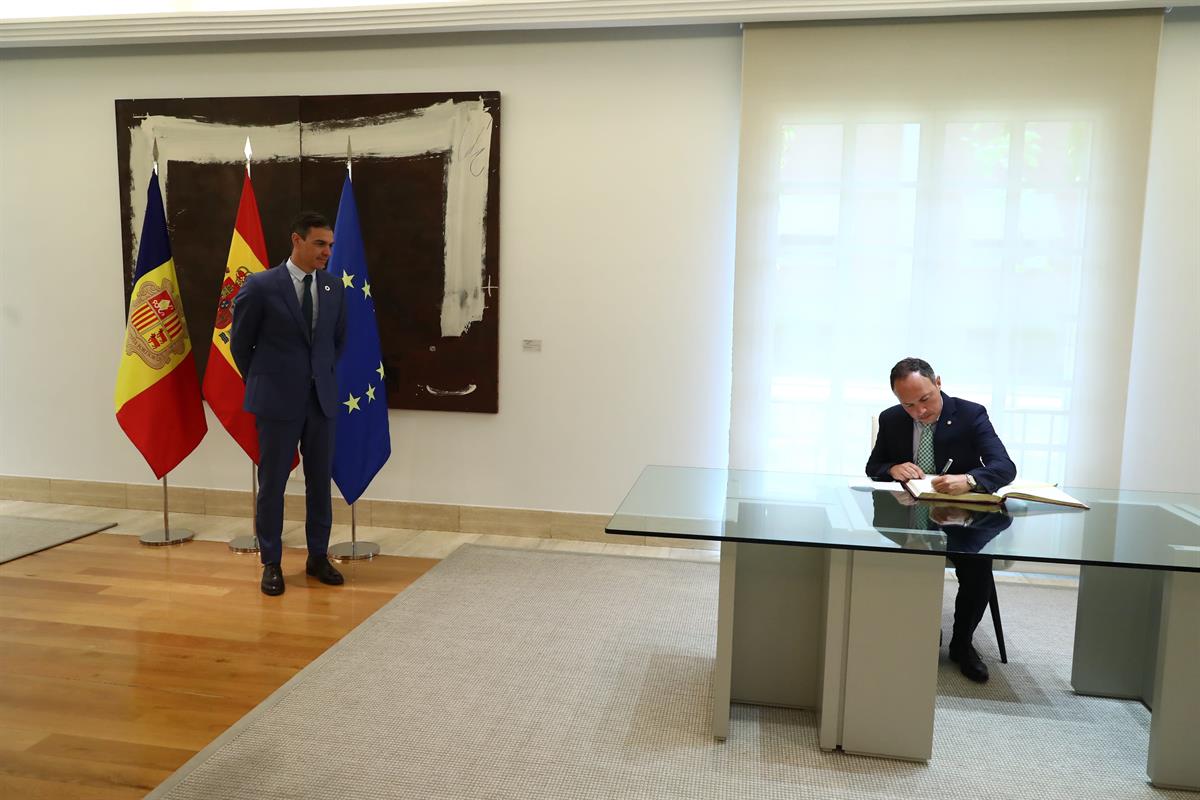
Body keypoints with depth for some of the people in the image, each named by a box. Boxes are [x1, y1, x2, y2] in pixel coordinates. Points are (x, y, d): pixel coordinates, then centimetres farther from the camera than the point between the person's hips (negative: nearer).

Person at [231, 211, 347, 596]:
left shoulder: (334, 287, 3)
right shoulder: (261, 285, -8)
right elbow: (240, 342, 3)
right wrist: (262, 384, 8)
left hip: (322, 399, 4)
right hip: (278, 400, -4)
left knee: (320, 481, 10)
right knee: (272, 484, 5)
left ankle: (318, 557, 23)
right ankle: (271, 564, 18)